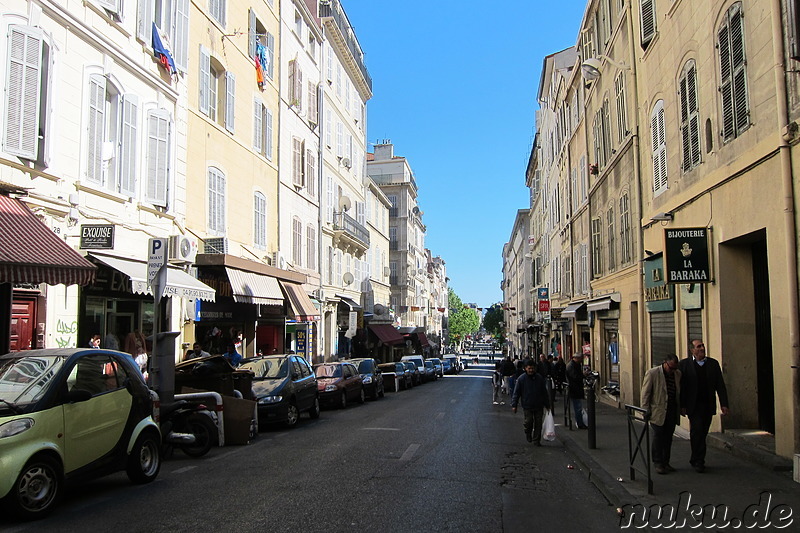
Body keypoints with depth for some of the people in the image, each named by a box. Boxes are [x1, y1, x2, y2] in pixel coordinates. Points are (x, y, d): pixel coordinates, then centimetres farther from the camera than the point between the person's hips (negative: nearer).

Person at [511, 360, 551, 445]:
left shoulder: (539, 378, 4)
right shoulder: (521, 379, -4)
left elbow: (544, 392, 13)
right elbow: (516, 393, -2)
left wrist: (547, 404, 15)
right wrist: (514, 405, -6)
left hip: (539, 406, 3)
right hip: (527, 405, -3)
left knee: (538, 423, 4)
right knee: (529, 421, -6)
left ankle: (536, 440, 18)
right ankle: (528, 433, 26)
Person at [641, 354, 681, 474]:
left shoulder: (677, 374, 7)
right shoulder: (652, 373, -9)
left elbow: (680, 392, 13)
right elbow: (645, 393, -7)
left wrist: (681, 408, 9)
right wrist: (645, 409, -9)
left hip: (672, 411, 5)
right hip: (658, 412, -5)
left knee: (668, 438, 10)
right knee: (658, 437, 0)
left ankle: (665, 462, 20)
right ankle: (658, 463, 9)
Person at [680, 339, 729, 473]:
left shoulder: (713, 364, 8)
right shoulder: (685, 364, -1)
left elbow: (720, 385, 7)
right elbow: (681, 386, -3)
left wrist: (724, 404, -1)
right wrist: (682, 406, -8)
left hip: (708, 405, 3)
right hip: (694, 405, -3)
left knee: (702, 433, 9)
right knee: (697, 431, -12)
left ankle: (695, 460, 22)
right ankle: (699, 461, -5)